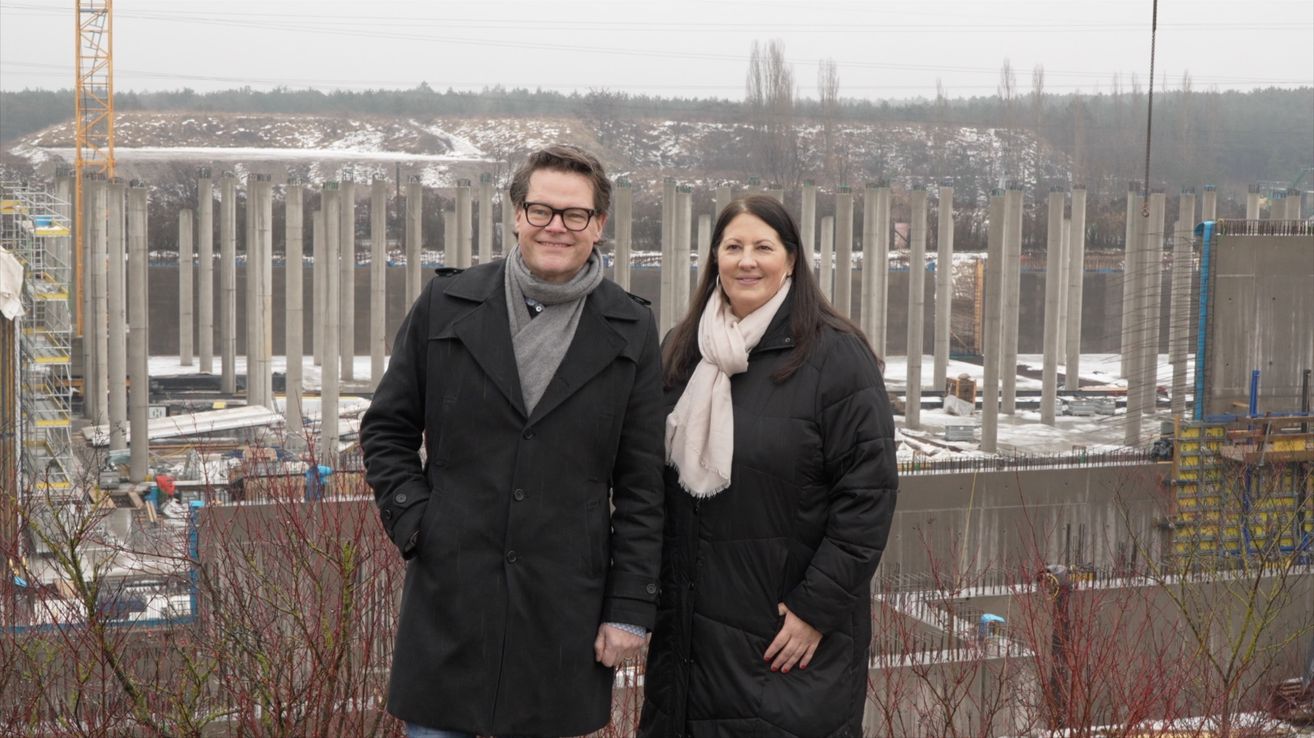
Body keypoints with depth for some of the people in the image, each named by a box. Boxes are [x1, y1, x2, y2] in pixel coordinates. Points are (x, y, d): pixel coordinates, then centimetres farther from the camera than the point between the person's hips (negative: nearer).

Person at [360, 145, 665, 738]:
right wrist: (412, 521, -3)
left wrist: (630, 607, -1)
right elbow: (386, 429, 11)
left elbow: (640, 486, 3)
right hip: (448, 595, 0)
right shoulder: (444, 305, 3)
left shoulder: (631, 333, 2)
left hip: (564, 614, 0)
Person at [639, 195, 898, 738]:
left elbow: (868, 493, -12)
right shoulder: (681, 350, 9)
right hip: (689, 626, 5)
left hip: (791, 635, -5)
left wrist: (817, 607, -14)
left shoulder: (836, 356, -9)